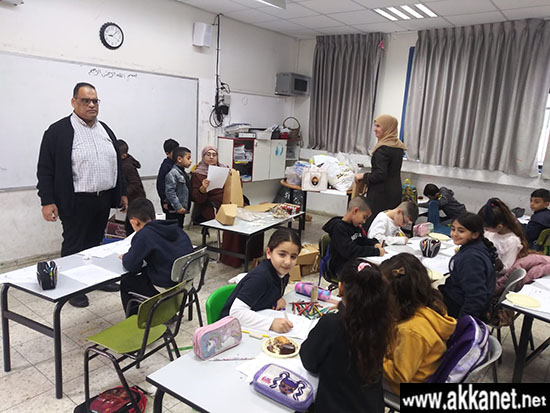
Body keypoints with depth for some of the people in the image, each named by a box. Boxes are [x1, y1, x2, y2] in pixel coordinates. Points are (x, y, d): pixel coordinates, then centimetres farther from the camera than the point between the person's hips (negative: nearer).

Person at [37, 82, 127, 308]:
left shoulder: (105, 130, 11)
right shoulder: (58, 131, -7)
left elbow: (117, 163, 16)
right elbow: (45, 169, -8)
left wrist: (122, 192, 13)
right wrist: (47, 201, -13)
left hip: (104, 199, 6)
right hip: (76, 202, -5)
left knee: (96, 243, 17)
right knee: (75, 246, 6)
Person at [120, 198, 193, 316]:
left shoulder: (144, 235, -17)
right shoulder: (176, 229, 2)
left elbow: (131, 266, -17)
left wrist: (125, 257, 7)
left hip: (166, 288, -7)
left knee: (125, 282, 14)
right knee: (144, 273, 31)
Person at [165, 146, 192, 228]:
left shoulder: (183, 173, 13)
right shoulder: (172, 173, -16)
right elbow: (170, 191, -21)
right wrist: (178, 207, -22)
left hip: (182, 208, 9)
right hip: (174, 210, -9)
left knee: (180, 228, 15)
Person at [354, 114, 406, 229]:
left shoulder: (383, 149, -16)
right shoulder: (398, 147, 11)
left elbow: (381, 174, -21)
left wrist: (363, 176, -7)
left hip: (381, 194, -9)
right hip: (395, 193, 9)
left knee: (371, 224, -2)